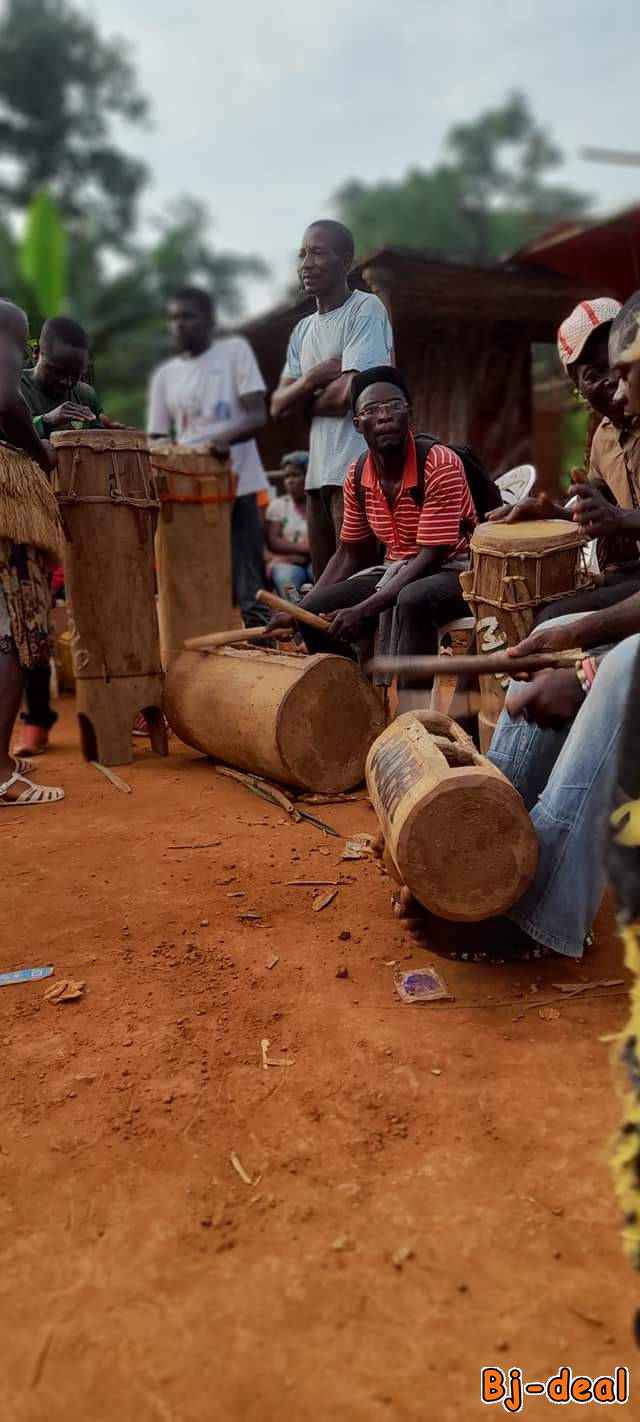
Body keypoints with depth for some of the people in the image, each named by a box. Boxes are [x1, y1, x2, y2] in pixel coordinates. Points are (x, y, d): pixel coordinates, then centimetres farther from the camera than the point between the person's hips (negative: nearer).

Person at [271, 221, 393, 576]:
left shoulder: (366, 310, -6)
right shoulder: (304, 330, 17)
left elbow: (347, 394, -17)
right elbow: (278, 407, 10)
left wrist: (303, 400, 1)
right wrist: (313, 378, -8)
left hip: (357, 471, -8)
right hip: (319, 472, 8)